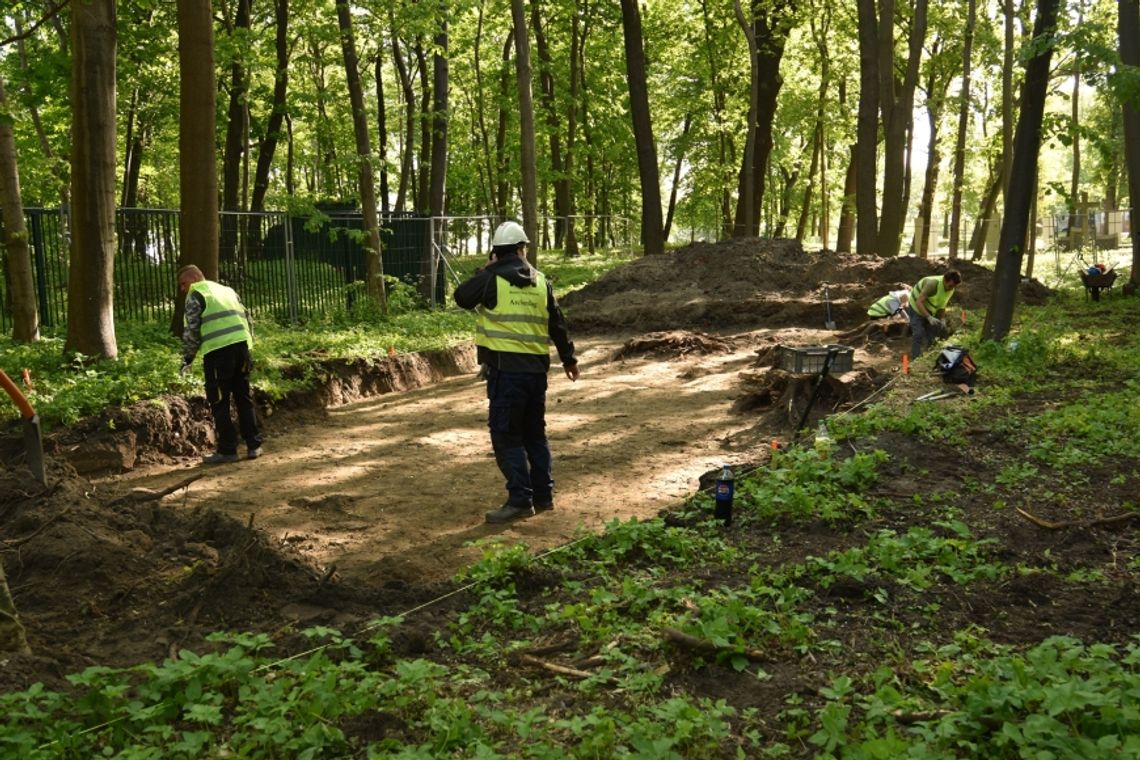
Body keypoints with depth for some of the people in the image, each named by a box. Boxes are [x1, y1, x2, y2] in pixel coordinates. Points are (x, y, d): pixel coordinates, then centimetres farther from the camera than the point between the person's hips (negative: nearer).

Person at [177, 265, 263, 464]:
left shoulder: (195, 295, 4)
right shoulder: (227, 290, 24)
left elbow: (192, 331, -2)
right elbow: (247, 319, 19)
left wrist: (187, 359, 7)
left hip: (218, 351, -6)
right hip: (241, 345, 6)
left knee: (219, 402, 1)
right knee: (244, 398, 12)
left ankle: (227, 450, 2)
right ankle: (254, 445, 13)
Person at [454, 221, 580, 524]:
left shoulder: (492, 278, -6)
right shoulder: (541, 281, 8)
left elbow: (462, 297, 9)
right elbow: (557, 324, 14)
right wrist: (568, 359, 25)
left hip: (505, 368, -5)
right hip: (536, 367, 6)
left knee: (506, 435, -1)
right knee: (535, 433, 17)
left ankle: (520, 499, -5)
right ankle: (543, 495, 21)